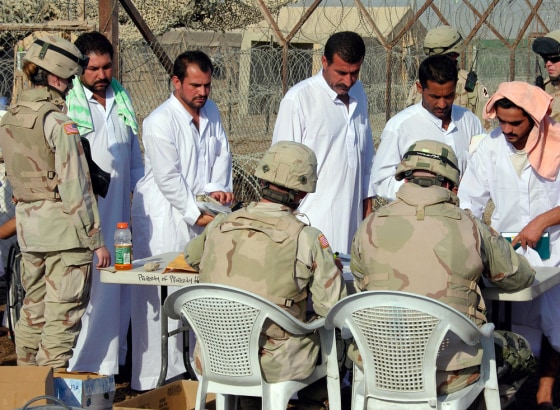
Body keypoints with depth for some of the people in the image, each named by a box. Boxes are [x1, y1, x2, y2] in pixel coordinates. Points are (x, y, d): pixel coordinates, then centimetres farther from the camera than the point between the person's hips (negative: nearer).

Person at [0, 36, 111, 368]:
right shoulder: (58, 121, -15)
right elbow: (75, 186, -16)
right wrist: (96, 239, -12)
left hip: (27, 223, 8)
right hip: (63, 223, -8)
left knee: (34, 311, 17)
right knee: (63, 317, -2)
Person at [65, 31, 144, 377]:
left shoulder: (122, 101, 13)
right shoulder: (65, 104, -5)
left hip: (119, 213, 6)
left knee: (119, 290, 9)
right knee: (86, 290, -6)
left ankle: (112, 360, 19)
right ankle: (81, 365, 3)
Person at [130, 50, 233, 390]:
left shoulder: (211, 111, 8)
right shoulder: (160, 122, -15)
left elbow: (222, 152, 16)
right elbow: (169, 179, -16)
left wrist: (218, 187, -2)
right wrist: (196, 214, -13)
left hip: (202, 213, 7)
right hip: (166, 219, -7)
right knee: (163, 297, -5)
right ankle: (158, 373, 0)